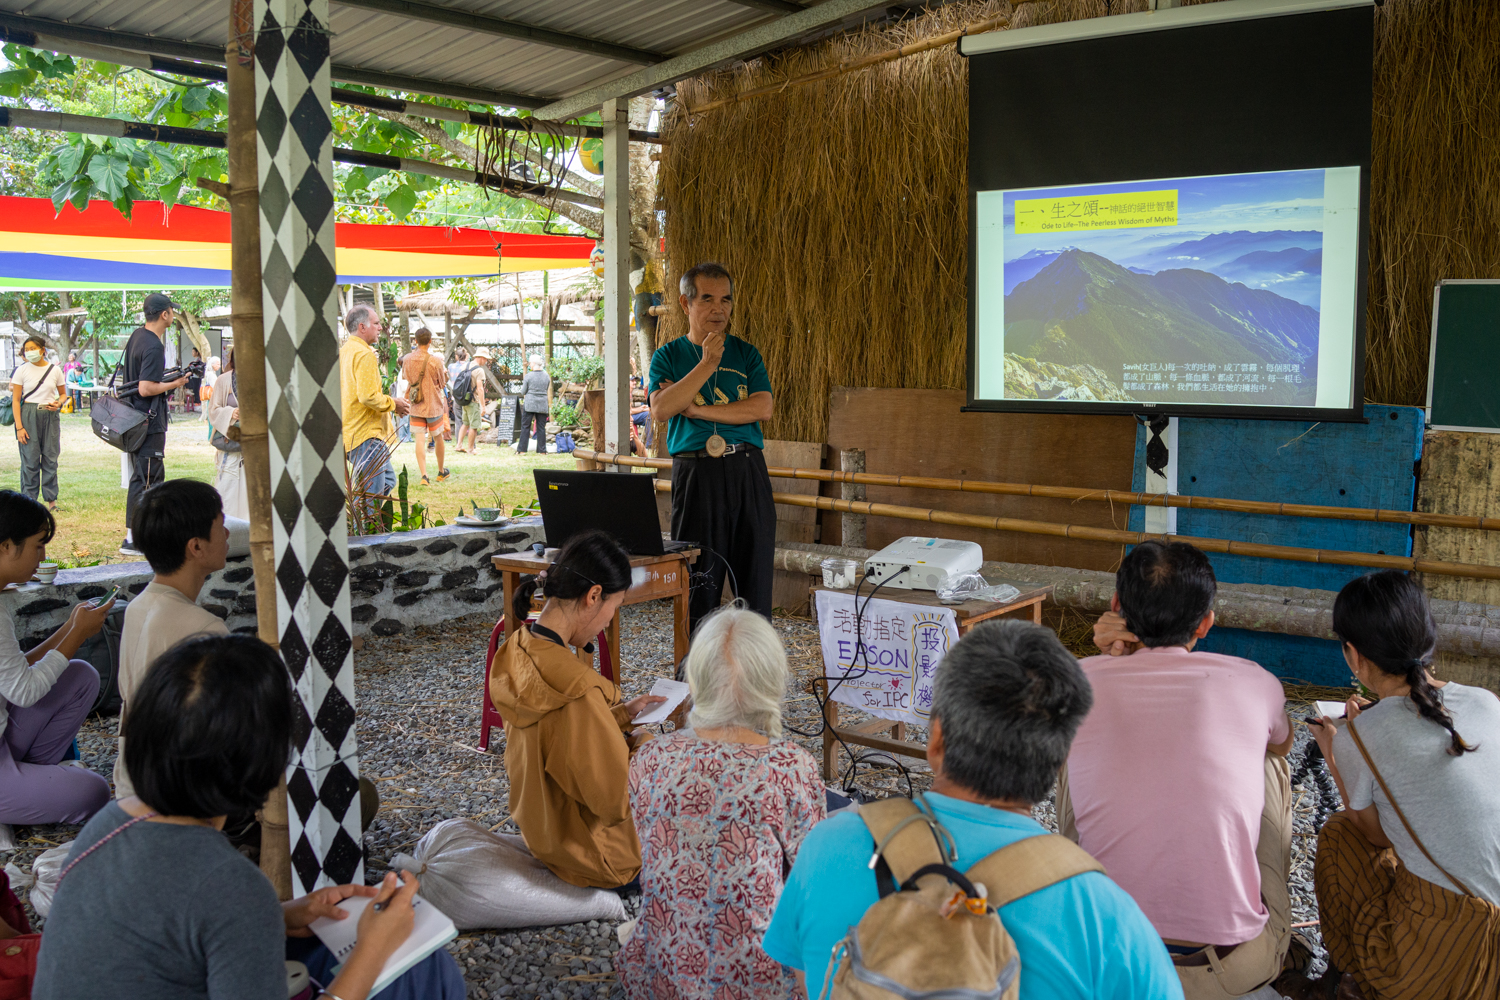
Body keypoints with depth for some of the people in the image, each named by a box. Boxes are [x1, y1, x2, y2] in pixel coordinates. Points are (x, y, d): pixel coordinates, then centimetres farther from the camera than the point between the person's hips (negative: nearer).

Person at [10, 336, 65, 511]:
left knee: (50, 459, 2)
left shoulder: (55, 370, 6)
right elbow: (15, 400, 0)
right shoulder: (22, 370, 1)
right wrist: (19, 427, -7)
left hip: (50, 416, 2)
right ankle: (29, 500, 6)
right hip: (29, 416, -1)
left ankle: (51, 499, 10)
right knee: (30, 459, -2)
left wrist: (58, 403, -6)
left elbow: (62, 394, 18)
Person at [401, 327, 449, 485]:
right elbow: (443, 383, -2)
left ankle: (423, 475, -14)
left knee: (419, 440, -2)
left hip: (415, 407, 2)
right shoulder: (435, 360, -15)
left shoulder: (407, 359, -3)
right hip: (433, 405, -2)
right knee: (438, 438, 15)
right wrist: (444, 371, 13)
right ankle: (441, 472, 30)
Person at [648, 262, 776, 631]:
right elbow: (661, 409, -9)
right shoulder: (668, 355, 8)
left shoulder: (746, 354, 12)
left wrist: (695, 409, -7)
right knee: (697, 577, 2)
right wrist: (707, 363, -12)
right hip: (695, 473, -1)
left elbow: (762, 408, -4)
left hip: (747, 471, 2)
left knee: (754, 572, 3)